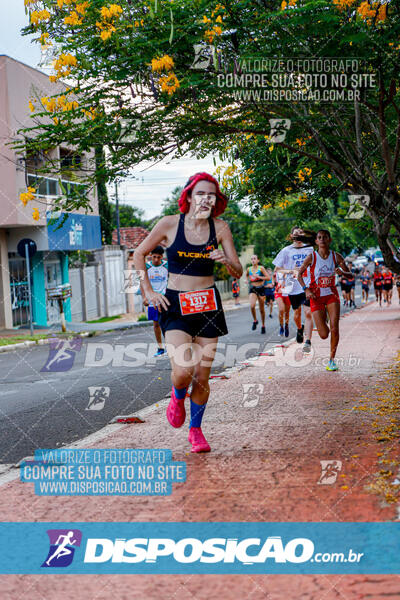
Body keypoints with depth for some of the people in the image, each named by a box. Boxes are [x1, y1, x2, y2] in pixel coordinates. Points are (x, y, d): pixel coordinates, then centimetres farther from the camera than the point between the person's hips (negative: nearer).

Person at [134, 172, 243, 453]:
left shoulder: (220, 227, -1)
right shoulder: (170, 224, -6)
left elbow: (238, 272, 2)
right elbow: (139, 254, 7)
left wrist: (226, 261, -20)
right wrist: (149, 291, 2)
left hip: (208, 304, 2)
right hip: (176, 304, -2)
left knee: (202, 377, 4)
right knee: (183, 370, -18)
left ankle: (195, 429, 27)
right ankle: (178, 398, 19)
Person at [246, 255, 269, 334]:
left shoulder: (261, 268, -6)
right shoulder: (248, 269, 4)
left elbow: (267, 277, -10)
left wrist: (258, 277, -19)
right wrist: (247, 280, 7)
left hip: (260, 289, -1)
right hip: (252, 289, 1)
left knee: (262, 309, 6)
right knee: (252, 306, -24)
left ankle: (263, 326, 23)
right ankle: (255, 321, 0)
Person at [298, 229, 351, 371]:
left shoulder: (336, 257, -2)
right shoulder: (312, 257, -7)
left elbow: (350, 275, 4)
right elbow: (299, 274, 2)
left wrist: (341, 272, -18)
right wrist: (306, 290, -12)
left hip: (332, 295, 1)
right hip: (316, 297, -1)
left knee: (334, 329, -14)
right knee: (324, 335, -5)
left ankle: (332, 359, 3)